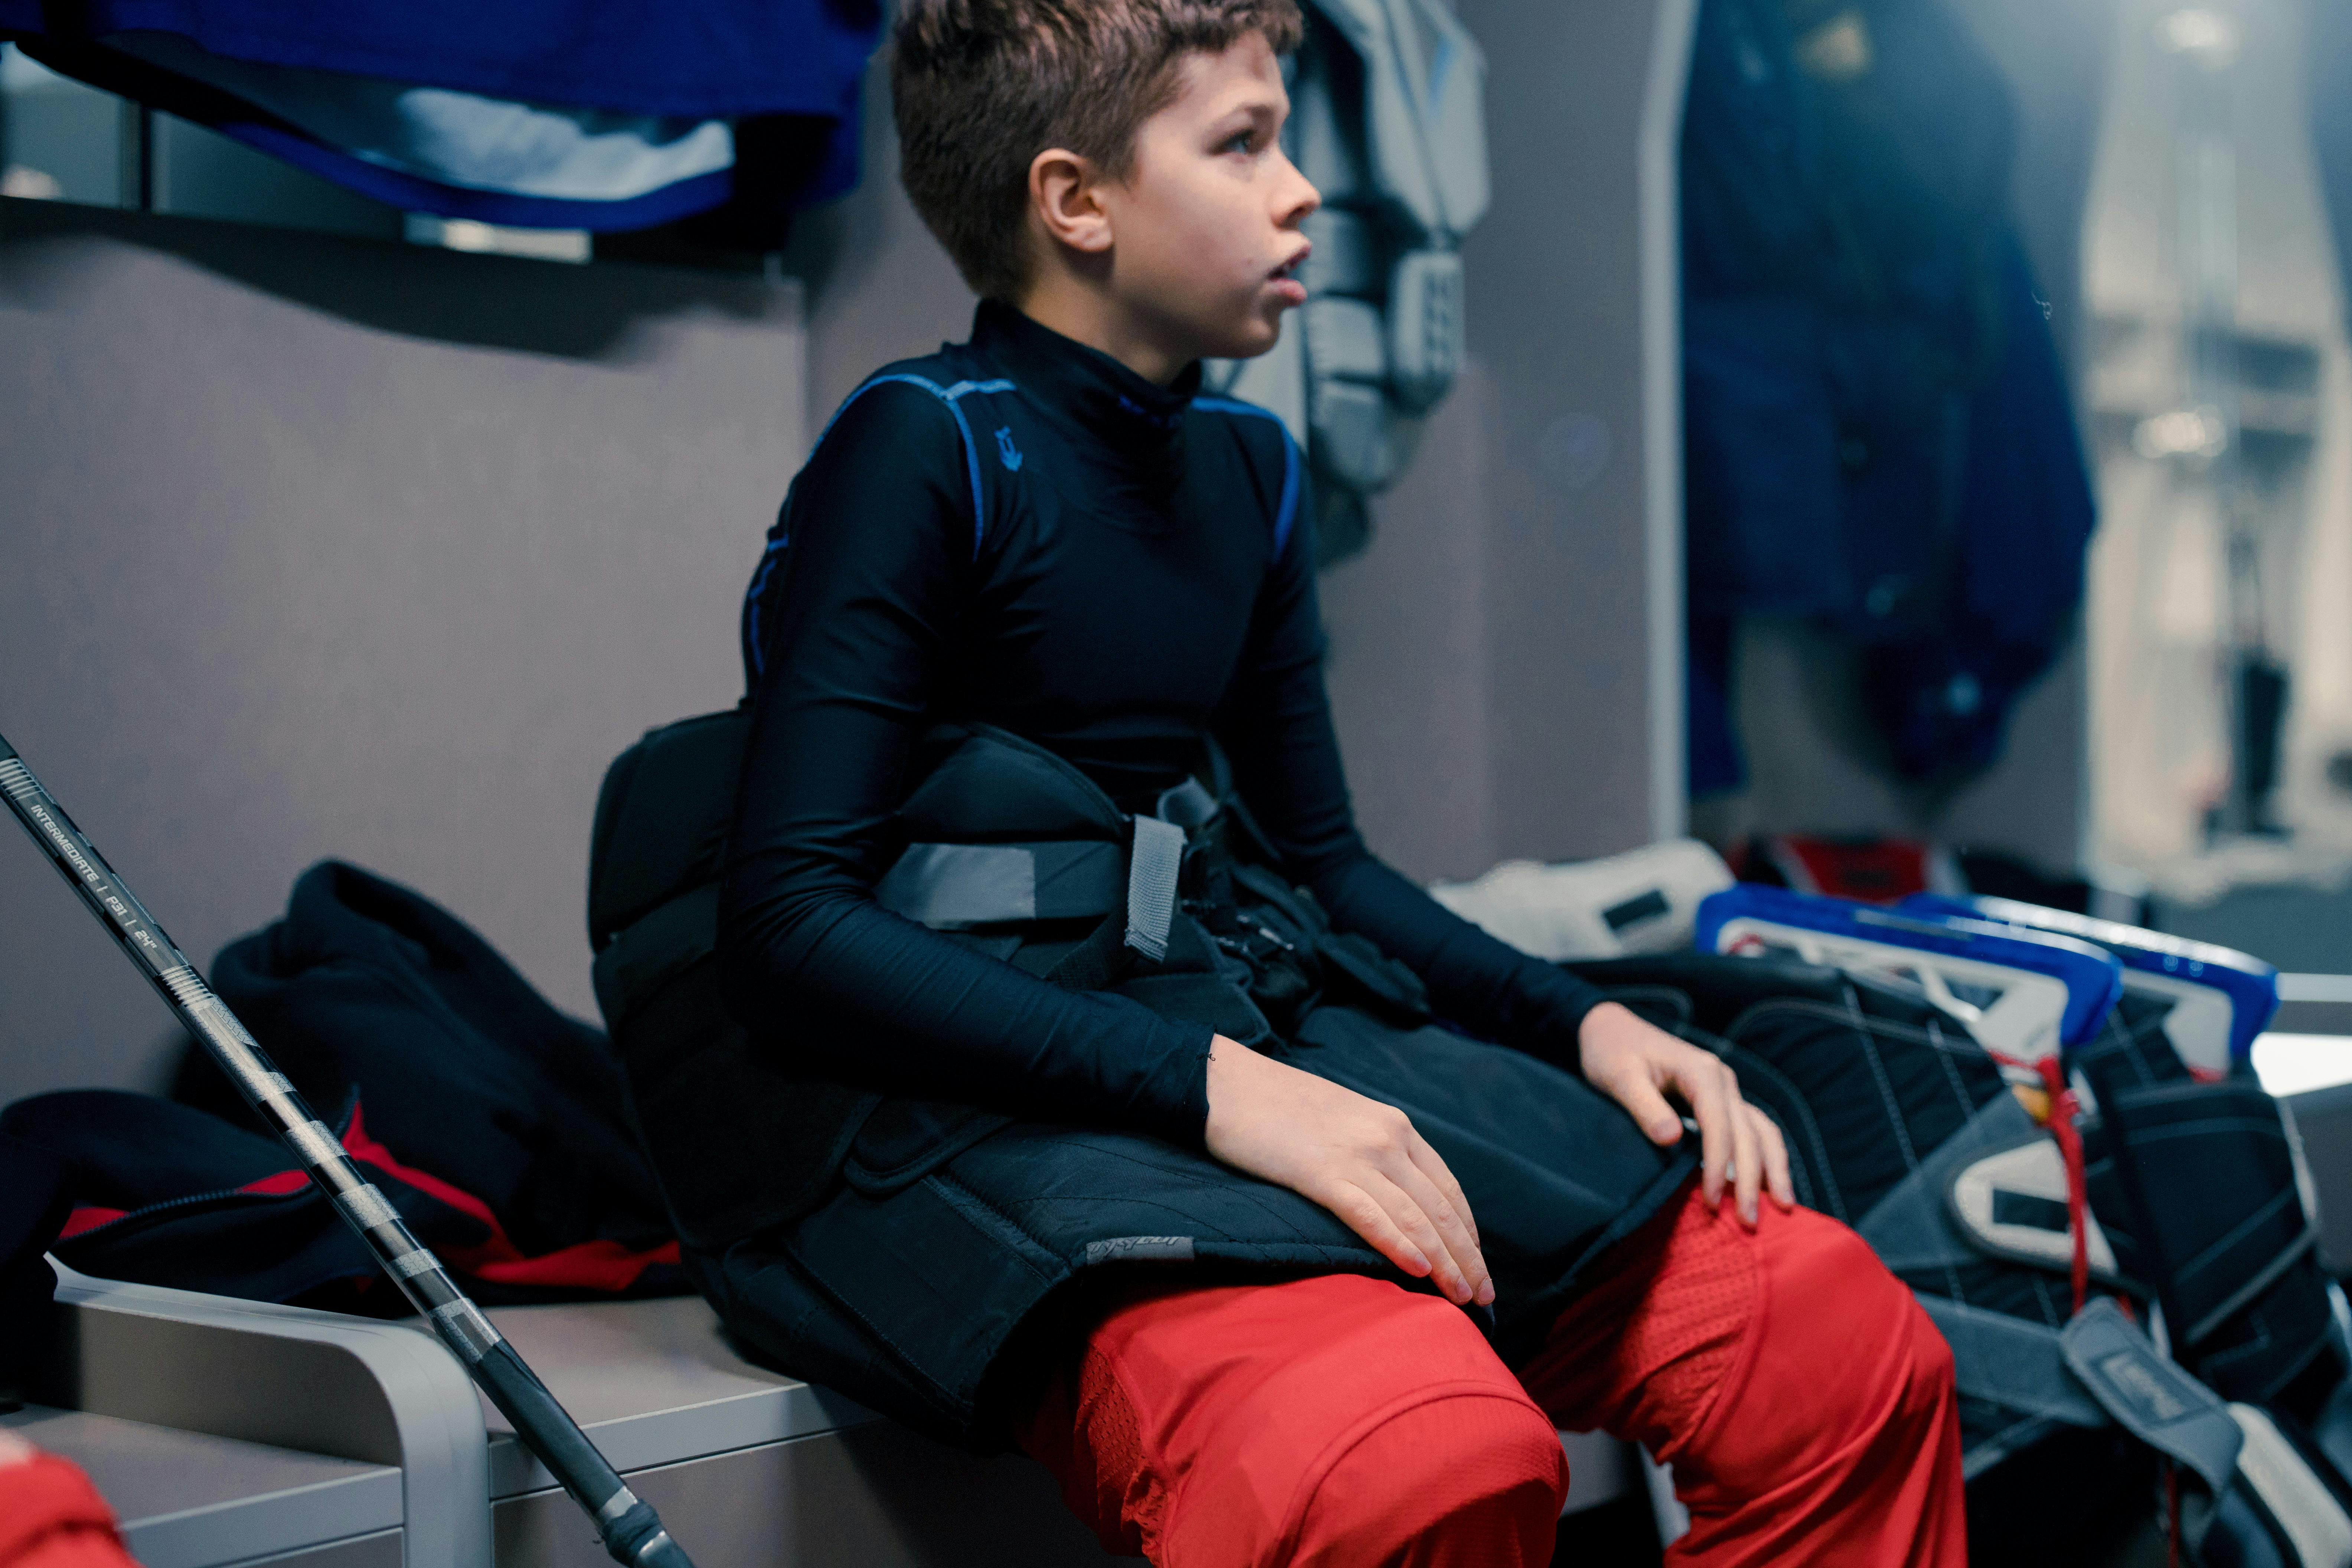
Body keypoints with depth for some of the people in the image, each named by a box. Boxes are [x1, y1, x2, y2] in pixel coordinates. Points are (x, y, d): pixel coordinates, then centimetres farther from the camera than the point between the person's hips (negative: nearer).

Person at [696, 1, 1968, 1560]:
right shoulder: (924, 449, -8)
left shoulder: (1246, 466, 15)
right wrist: (1208, 1084, -24)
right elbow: (788, 925, -16)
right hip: (968, 1108, -7)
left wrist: (1582, 1020, 7)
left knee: (1846, 1345, -8)